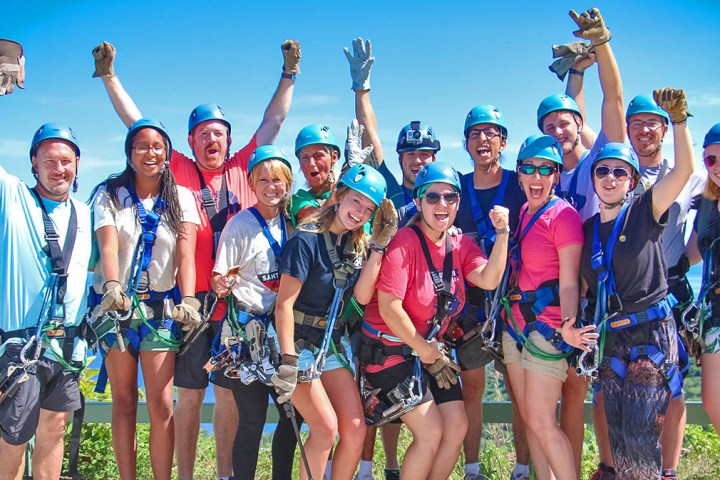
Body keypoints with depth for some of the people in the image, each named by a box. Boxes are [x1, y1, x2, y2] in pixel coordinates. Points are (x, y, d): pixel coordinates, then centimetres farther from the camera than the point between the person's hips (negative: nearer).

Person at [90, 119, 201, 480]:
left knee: (161, 405, -5)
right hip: (115, 304, 0)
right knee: (124, 401, 5)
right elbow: (108, 244, -13)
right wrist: (113, 287, -32)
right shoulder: (109, 193, 4)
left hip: (161, 305, 0)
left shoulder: (181, 198, 6)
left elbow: (186, 253, -7)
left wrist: (188, 299, -24)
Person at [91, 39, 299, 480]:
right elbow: (138, 125, 5)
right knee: (190, 395, 7)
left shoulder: (243, 169, 9)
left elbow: (274, 121, 11)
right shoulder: (181, 172, 4)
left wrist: (290, 75, 10)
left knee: (229, 394, 9)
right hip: (192, 299, -1)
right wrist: (109, 77, 3)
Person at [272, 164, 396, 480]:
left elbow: (362, 296, -8)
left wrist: (378, 245, -11)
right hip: (299, 343, -7)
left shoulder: (358, 245, 5)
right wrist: (288, 360, -23)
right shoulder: (307, 240, -16)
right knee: (326, 427, -12)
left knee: (355, 429, 0)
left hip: (332, 344, 7)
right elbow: (284, 303, -18)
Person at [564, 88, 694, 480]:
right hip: (608, 338, 5)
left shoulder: (645, 211, -2)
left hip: (651, 333, -5)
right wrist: (569, 326, -1)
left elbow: (684, 169, -16)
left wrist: (678, 120, -24)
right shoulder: (586, 229, 10)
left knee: (640, 437, -8)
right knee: (618, 436, 9)